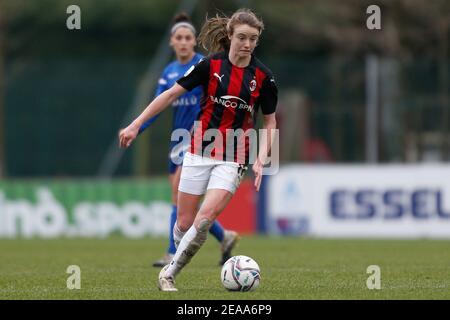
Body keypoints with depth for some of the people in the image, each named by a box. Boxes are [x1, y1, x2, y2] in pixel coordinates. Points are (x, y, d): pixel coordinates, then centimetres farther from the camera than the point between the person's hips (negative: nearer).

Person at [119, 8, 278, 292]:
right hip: (200, 151, 1)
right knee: (184, 223, 2)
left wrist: (261, 159, -6)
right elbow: (171, 94, 2)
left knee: (206, 216, -20)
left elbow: (270, 121, 8)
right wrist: (136, 125, -2)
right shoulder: (211, 65, -4)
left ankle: (170, 274, -8)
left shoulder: (263, 76, -3)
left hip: (233, 158, -1)